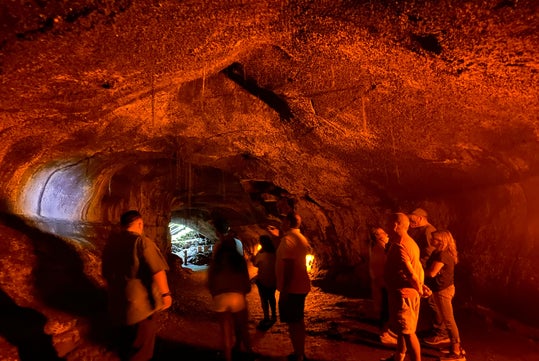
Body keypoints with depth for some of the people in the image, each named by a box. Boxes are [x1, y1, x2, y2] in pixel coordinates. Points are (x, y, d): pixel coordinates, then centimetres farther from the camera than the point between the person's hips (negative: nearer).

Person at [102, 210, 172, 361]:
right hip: (140, 300, -7)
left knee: (125, 335, 26)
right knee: (142, 338, 11)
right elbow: (157, 271, -27)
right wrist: (165, 293, -18)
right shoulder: (142, 241, -21)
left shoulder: (110, 242, 4)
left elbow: (105, 271, 17)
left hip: (118, 299, 8)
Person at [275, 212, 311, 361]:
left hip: (291, 288, -10)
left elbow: (288, 266, -23)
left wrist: (284, 289, -20)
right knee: (299, 321, 19)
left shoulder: (288, 239, -18)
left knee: (293, 323, 2)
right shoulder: (301, 238, 10)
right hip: (300, 286, 10)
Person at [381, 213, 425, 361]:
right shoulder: (410, 242, 9)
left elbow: (410, 272, -27)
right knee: (401, 329, 23)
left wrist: (419, 289, -11)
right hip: (406, 292, 10)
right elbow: (417, 268, 12)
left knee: (408, 332, 1)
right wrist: (420, 286, 10)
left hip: (402, 293, -10)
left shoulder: (399, 246, -23)